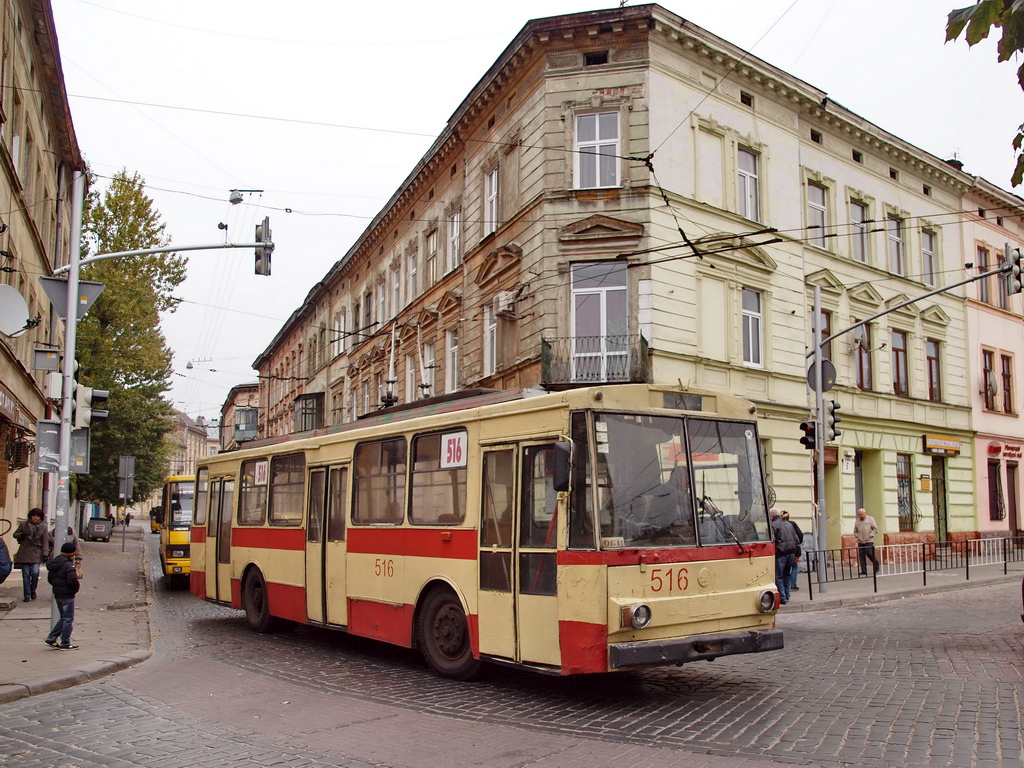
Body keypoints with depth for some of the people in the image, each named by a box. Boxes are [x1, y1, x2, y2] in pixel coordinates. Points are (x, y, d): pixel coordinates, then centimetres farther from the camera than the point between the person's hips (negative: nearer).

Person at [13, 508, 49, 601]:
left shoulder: (43, 526, 5)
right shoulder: (24, 524, 6)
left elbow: (45, 541, 4)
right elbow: (15, 534, 14)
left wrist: (45, 554, -5)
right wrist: (21, 534, -10)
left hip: (36, 553, -1)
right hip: (24, 552, 1)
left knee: (35, 572, -14)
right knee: (26, 575, 1)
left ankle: (33, 590, 11)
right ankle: (27, 595, 10)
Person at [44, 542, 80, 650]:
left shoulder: (53, 563, 9)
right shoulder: (68, 565, -19)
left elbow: (50, 579, 16)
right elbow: (72, 580, -26)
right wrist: (76, 588, -8)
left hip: (57, 594, 9)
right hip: (67, 595, -9)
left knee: (63, 618, 21)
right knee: (68, 619, 1)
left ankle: (51, 638, 19)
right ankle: (65, 644, 5)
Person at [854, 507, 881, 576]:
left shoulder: (870, 519, 2)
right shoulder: (857, 521, 13)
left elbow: (875, 529, 0)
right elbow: (855, 531, 22)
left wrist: (870, 536, -10)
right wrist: (857, 536, 5)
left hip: (869, 541, -4)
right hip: (860, 541, 4)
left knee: (870, 553, -12)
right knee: (861, 556, 0)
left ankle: (877, 565, 14)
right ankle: (863, 571, 4)